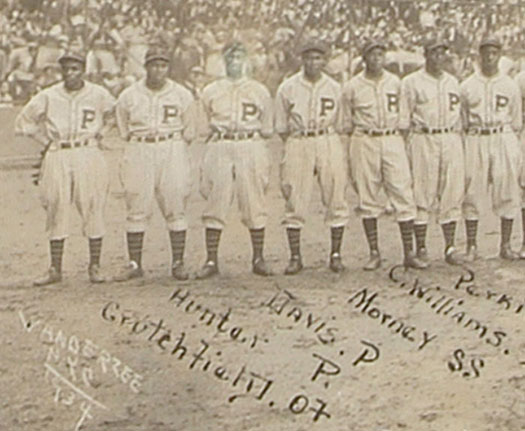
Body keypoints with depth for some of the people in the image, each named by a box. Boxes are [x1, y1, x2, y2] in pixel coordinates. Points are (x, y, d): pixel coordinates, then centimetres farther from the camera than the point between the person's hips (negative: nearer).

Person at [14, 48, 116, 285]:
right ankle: (55, 269, 8)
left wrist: (99, 136, 9)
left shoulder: (99, 95, 1)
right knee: (56, 211, 2)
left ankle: (95, 266, 6)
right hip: (57, 158, 1)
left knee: (93, 210, -2)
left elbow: (113, 116, 19)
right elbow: (23, 122, 11)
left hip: (89, 156, -1)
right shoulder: (48, 96, 2)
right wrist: (47, 142, 6)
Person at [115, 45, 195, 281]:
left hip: (172, 150, 0)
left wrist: (175, 150, 7)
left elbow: (189, 129, 13)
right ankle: (135, 264, 6)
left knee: (176, 208, -1)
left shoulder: (181, 95, 3)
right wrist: (138, 144, 11)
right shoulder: (128, 96, 3)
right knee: (136, 210, 0)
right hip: (139, 152, 0)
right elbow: (124, 128, 16)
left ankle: (178, 262, 5)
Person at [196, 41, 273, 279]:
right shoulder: (210, 92, 14)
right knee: (214, 203, -3)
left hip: (251, 146, 0)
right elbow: (204, 126, 17)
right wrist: (216, 129, 4)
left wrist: (251, 128, 1)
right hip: (219, 149, 1)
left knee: (255, 203, -2)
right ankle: (211, 260, 1)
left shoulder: (260, 91, 12)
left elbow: (267, 130, 13)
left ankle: (258, 258, 7)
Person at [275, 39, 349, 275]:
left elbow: (338, 125, 14)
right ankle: (295, 257, 5)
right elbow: (281, 127, 8)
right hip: (298, 144, -1)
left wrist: (327, 145, 6)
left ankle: (335, 254, 8)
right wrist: (296, 149, 4)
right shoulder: (287, 88, 3)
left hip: (329, 143, 1)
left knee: (336, 200, -2)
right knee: (295, 202, -3)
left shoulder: (334, 88, 8)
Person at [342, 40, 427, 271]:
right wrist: (349, 160, 5)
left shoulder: (395, 83, 9)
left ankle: (409, 253, 0)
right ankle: (374, 253, 11)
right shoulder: (352, 86, 3)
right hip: (364, 142, -1)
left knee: (403, 195, -5)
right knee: (368, 198, 2)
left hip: (393, 140, 1)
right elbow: (347, 123, 8)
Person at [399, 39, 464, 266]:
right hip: (423, 139, -4)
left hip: (451, 139, 5)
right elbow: (403, 120, -2)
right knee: (422, 194, -3)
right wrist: (405, 149, -8)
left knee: (452, 193, 1)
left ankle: (450, 247, 8)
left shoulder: (453, 82, 16)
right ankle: (420, 248, 5)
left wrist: (459, 145, 13)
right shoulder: (411, 82, 0)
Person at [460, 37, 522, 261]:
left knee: (507, 192, -1)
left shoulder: (510, 85, 10)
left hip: (504, 140, 1)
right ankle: (471, 246, 4)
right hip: (475, 141, -1)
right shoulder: (466, 86, 7)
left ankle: (505, 245, 7)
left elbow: (516, 121, 13)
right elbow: (461, 120, 9)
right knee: (472, 194, -2)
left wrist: (510, 141, 6)